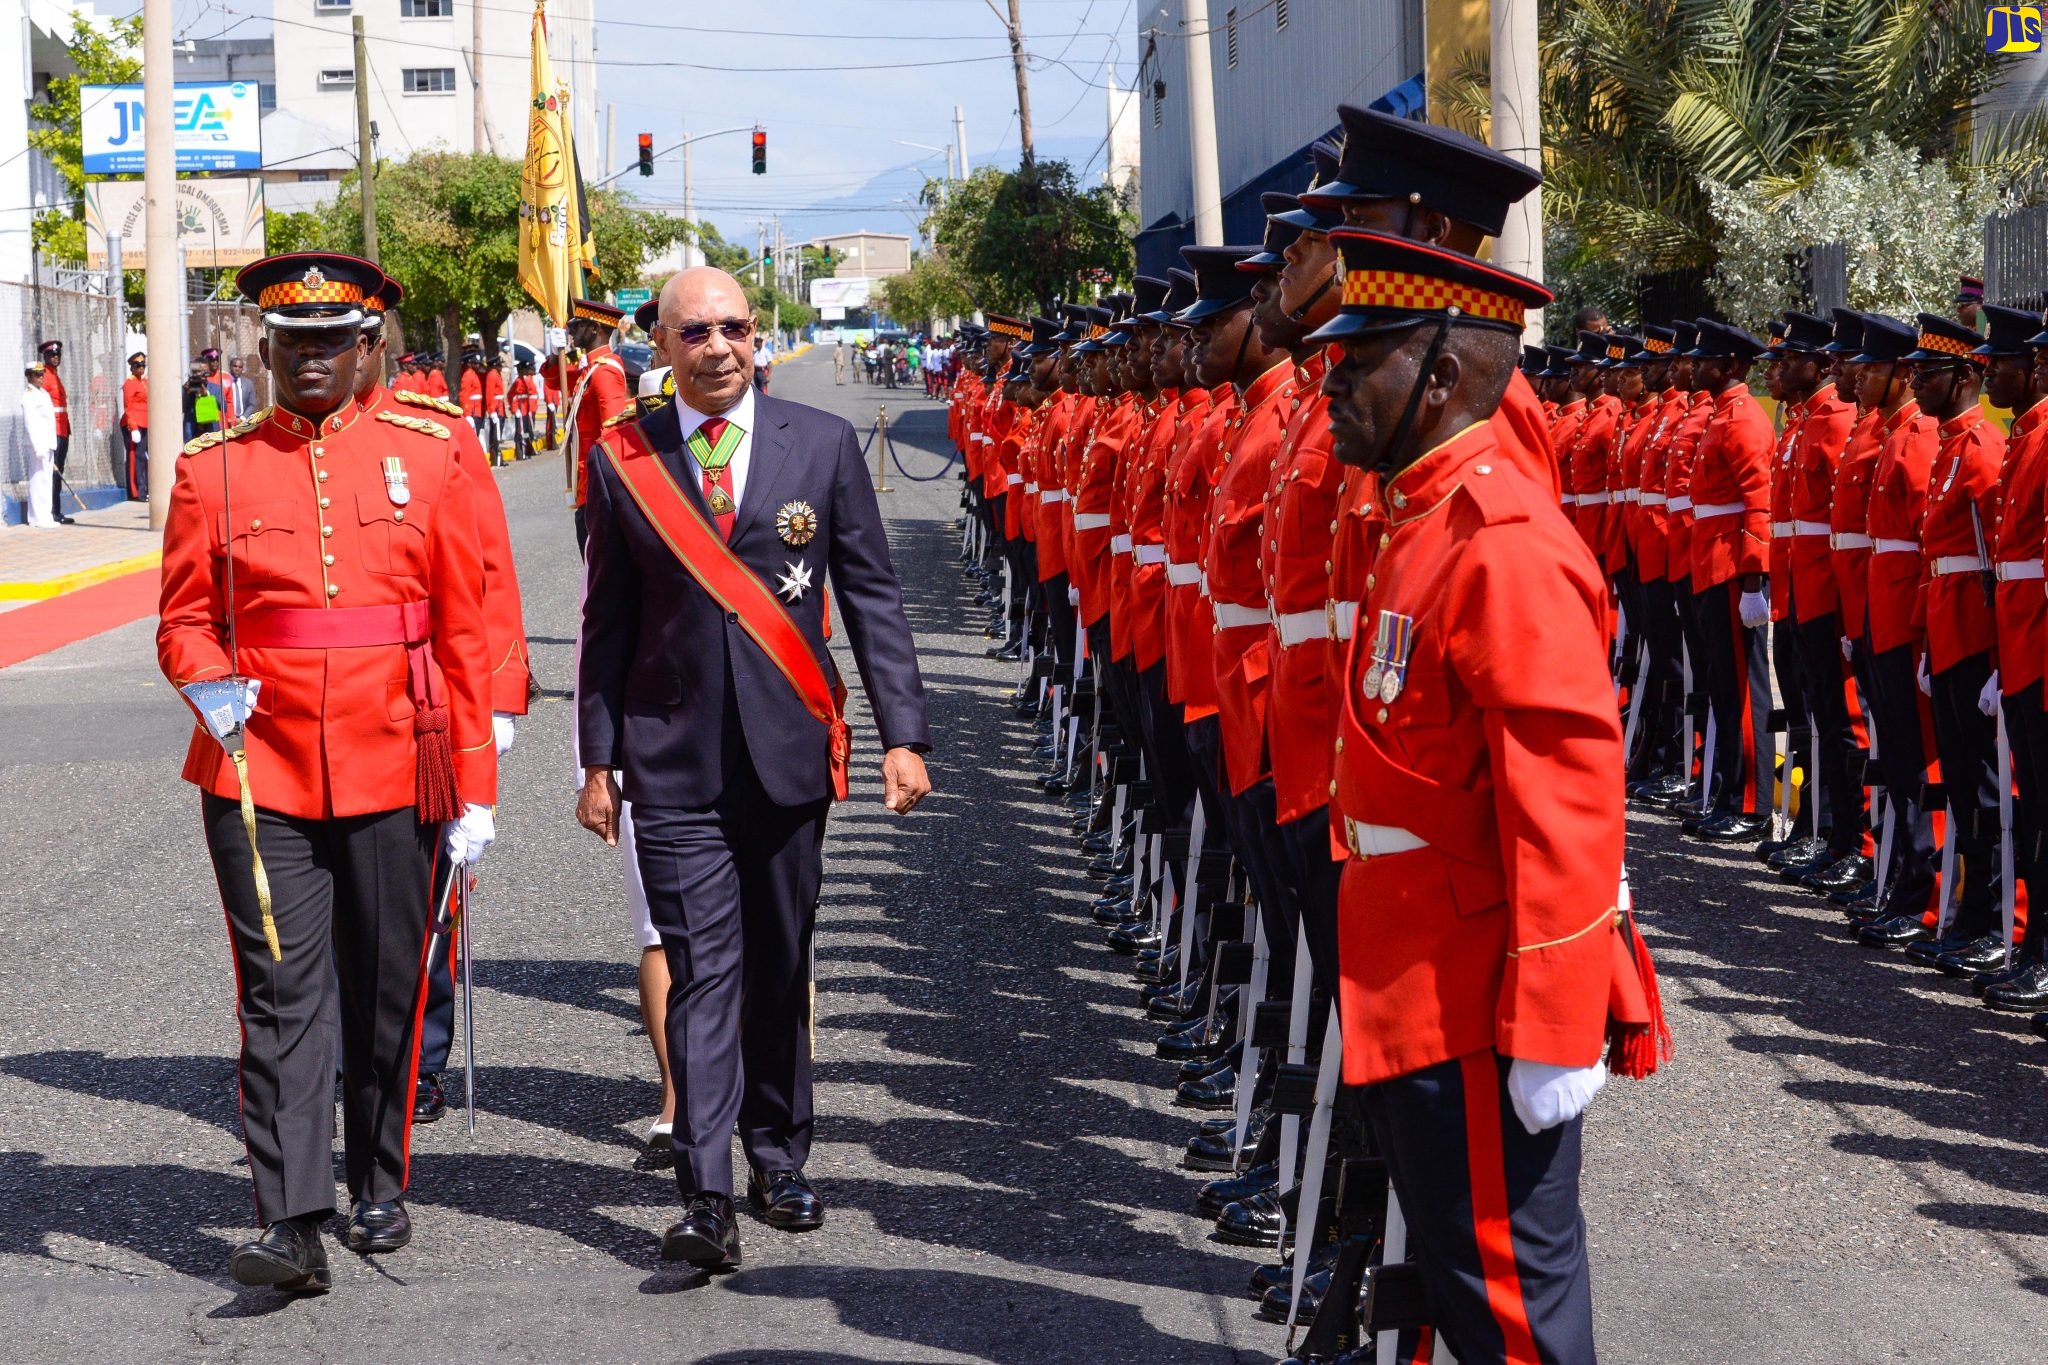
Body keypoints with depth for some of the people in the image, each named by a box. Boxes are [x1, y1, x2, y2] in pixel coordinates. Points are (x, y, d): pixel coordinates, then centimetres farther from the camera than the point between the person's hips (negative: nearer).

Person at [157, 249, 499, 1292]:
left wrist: (474, 787, 1)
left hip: (394, 774, 1)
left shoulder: (426, 459, 3)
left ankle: (379, 1188, 28)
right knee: (281, 998, -5)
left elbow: (464, 631, 3)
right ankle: (292, 1223, -7)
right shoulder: (214, 469, 3)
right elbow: (184, 618, 8)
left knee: (388, 995, 11)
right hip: (261, 775, -1)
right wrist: (211, 686, -15)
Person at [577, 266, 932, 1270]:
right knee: (703, 968, -7)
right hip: (674, 759, -1)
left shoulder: (823, 444, 2)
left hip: (788, 749, 1)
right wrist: (599, 758, 4)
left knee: (780, 964, 11)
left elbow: (872, 596, 4)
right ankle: (706, 1196, -9)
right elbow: (608, 621, 6)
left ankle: (778, 1160, 26)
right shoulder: (623, 459, 2)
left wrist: (902, 735, -3)